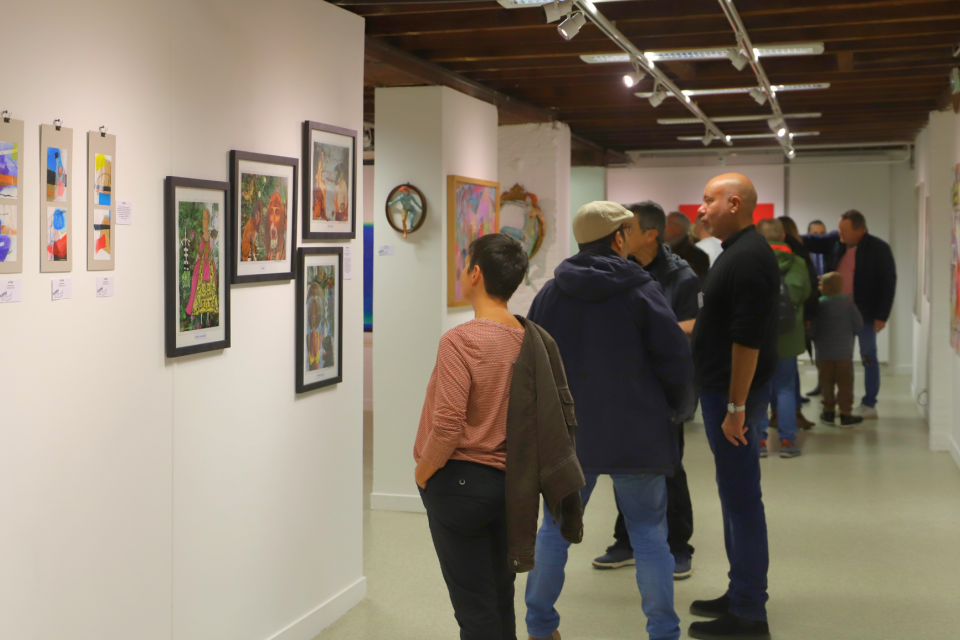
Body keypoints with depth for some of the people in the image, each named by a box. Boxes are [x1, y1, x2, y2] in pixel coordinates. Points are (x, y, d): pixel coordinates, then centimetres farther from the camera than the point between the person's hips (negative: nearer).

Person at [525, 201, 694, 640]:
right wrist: (679, 411, 11)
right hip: (636, 434, -3)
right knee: (649, 533, 6)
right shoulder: (640, 290, -9)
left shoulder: (550, 293, 2)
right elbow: (676, 360, -7)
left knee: (556, 527, 15)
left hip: (567, 433, 3)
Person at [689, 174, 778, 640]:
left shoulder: (748, 257, -18)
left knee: (741, 499, -5)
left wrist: (736, 407, -23)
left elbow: (747, 337, -23)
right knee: (735, 495, 16)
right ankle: (741, 595, 27)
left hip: (734, 395, -10)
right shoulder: (739, 251, 14)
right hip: (723, 390, 10)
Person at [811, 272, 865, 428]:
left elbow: (811, 329, -8)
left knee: (827, 384, 12)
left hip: (824, 354, 0)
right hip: (844, 353, 0)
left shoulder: (819, 304, -10)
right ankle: (846, 414, 9)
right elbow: (858, 326, -3)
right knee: (845, 384, 6)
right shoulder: (848, 303, -7)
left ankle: (828, 413, 20)